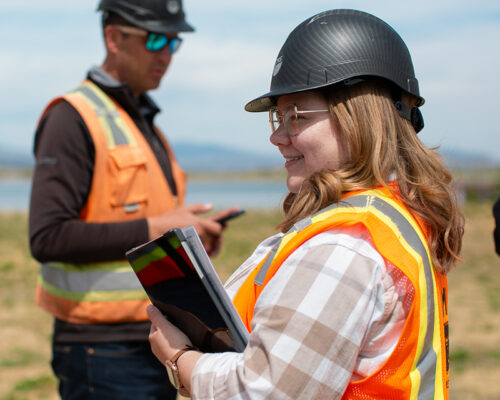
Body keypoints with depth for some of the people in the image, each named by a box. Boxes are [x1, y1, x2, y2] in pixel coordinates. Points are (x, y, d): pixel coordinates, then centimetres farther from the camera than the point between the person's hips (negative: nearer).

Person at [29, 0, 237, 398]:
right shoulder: (73, 117, -10)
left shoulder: (145, 123, 18)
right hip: (104, 351, -9)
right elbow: (48, 238, -20)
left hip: (156, 345, 9)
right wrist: (153, 229, -19)